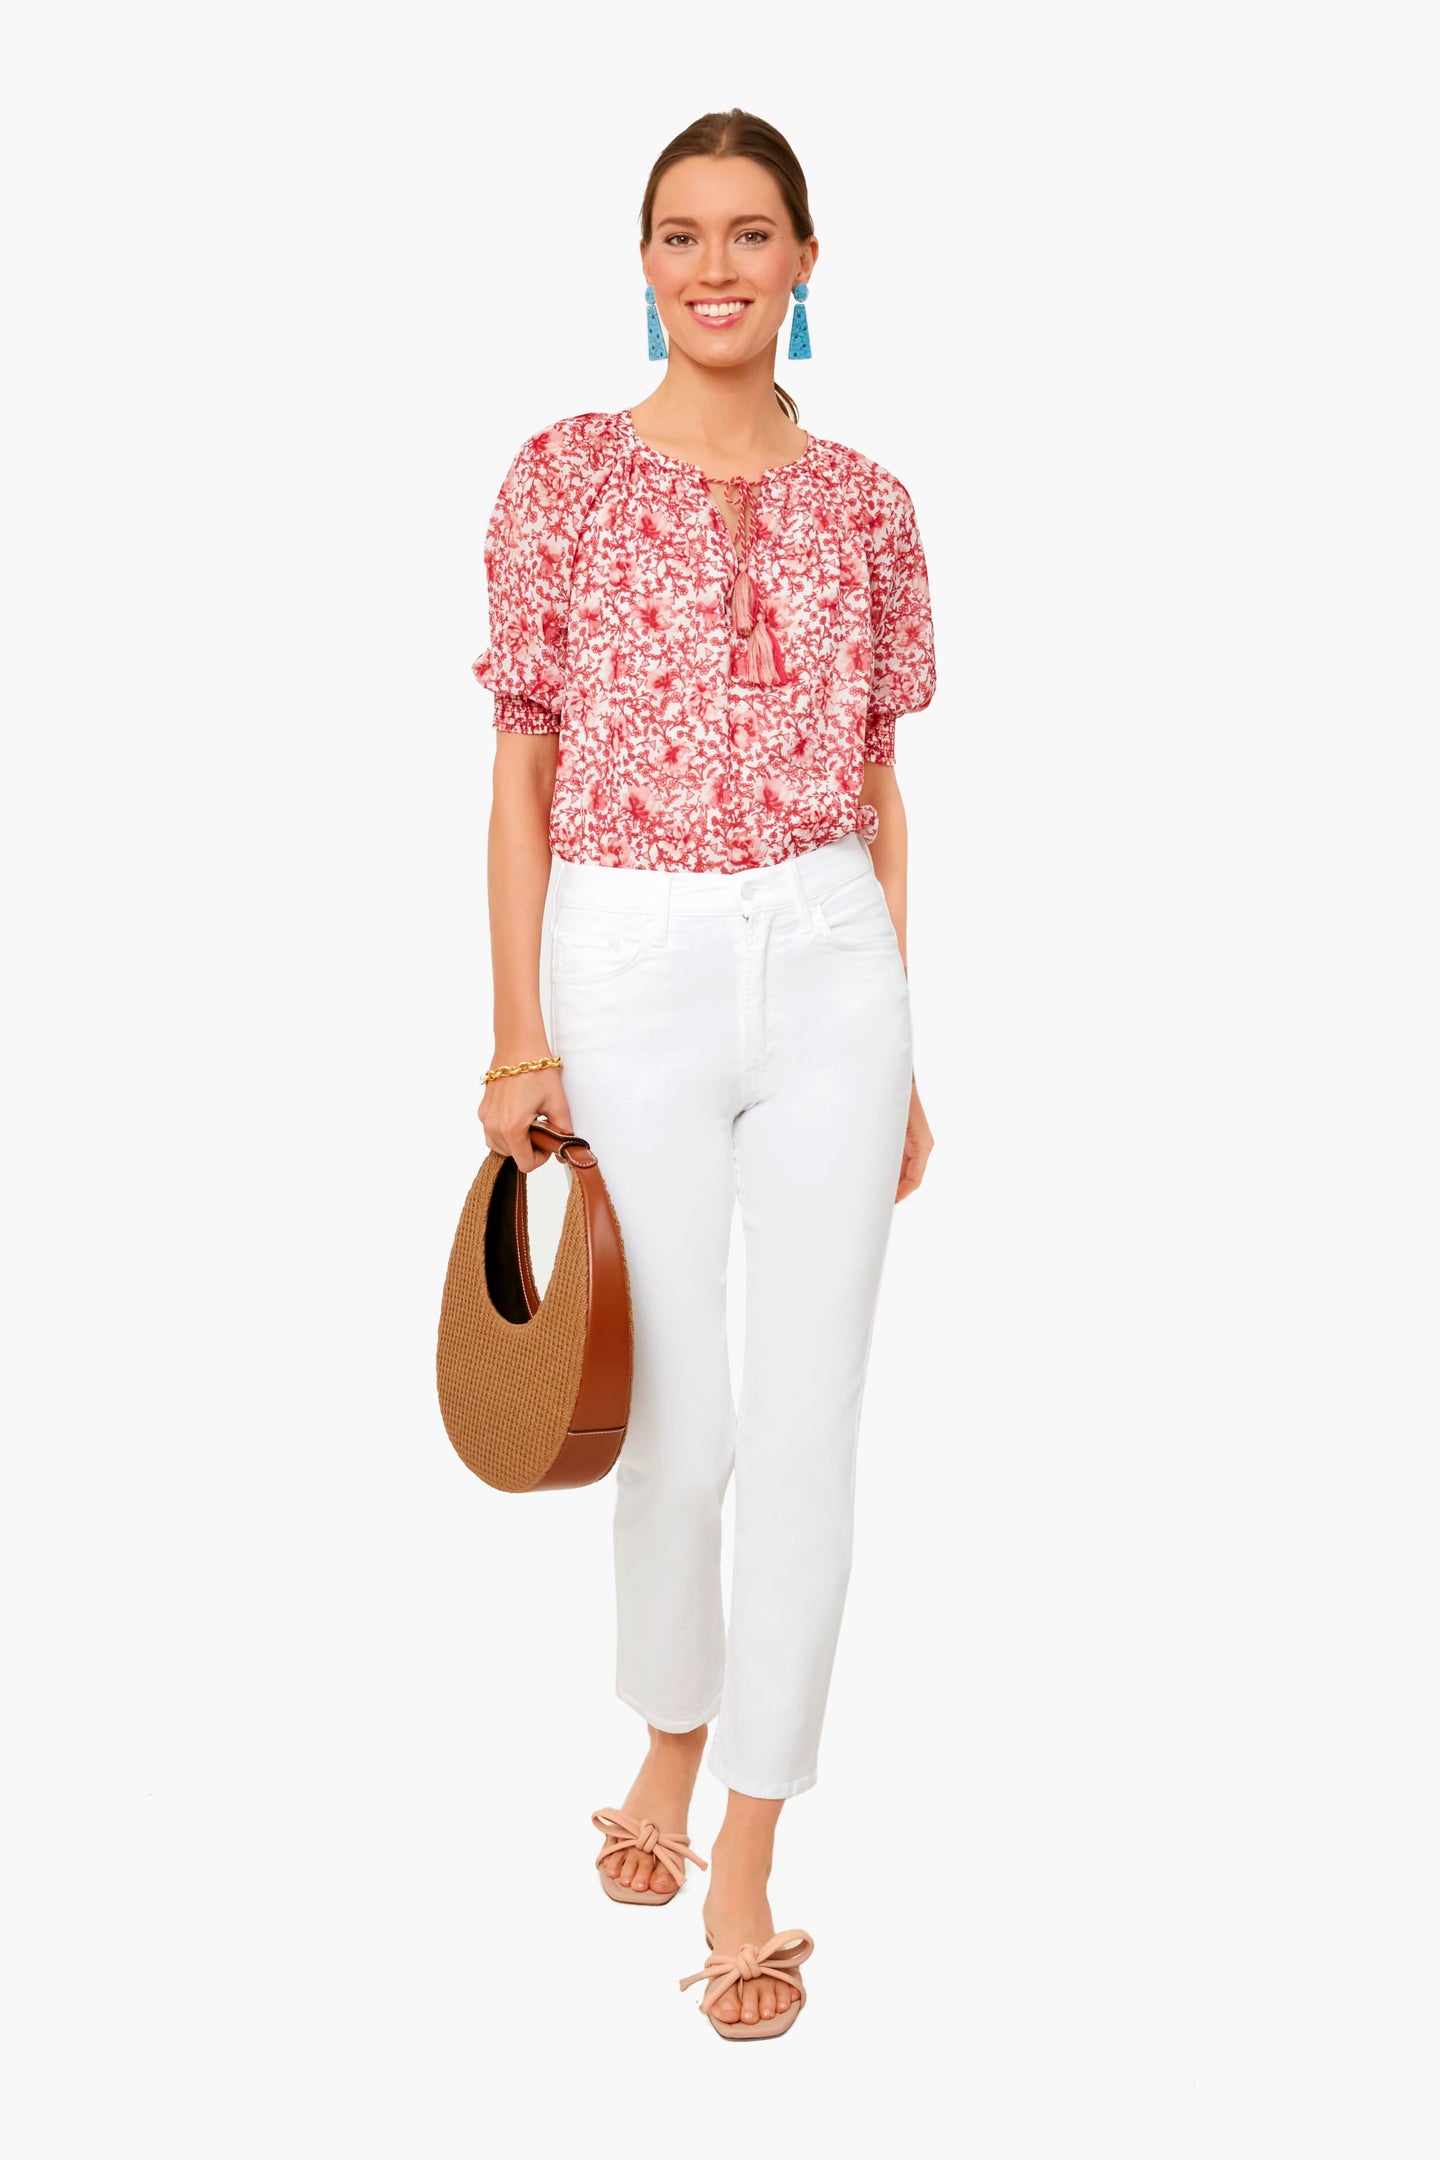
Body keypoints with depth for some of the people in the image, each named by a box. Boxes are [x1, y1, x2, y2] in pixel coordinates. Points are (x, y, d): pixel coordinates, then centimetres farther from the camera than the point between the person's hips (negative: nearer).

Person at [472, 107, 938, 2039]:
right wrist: (516, 1043, -4)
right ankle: (671, 1740, 36)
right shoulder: (569, 473, 1)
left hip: (829, 966, 2)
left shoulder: (866, 509, 7)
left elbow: (879, 794, 11)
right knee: (681, 1430, 5)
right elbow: (522, 777, 1)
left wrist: (902, 1059, 11)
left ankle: (746, 1856, 17)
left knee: (809, 1426, 2)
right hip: (628, 970, -2)